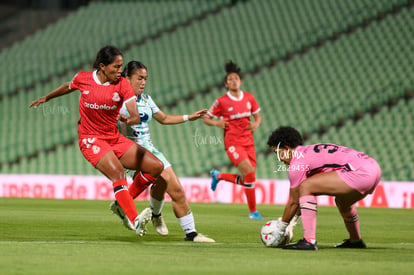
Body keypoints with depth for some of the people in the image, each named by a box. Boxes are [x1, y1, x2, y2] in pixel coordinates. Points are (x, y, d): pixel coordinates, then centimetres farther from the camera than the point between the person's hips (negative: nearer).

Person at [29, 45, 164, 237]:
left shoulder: (123, 85, -6)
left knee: (156, 166, -6)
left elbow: (136, 116, -16)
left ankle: (123, 203, 7)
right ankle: (134, 220, -43)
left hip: (114, 138, 4)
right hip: (90, 140, -4)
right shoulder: (83, 78, -6)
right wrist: (46, 98, 34)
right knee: (117, 171, -31)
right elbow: (68, 87, 19)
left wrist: (129, 119, -40)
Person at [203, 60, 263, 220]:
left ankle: (218, 176, 33)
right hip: (232, 142, -5)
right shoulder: (221, 102, -5)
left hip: (248, 141, 5)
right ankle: (253, 211, -7)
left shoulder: (249, 98, 6)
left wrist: (256, 124, -6)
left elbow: (258, 116, 16)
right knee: (249, 174, -19)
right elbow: (206, 118, 4)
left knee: (246, 181, 6)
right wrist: (216, 123, -16)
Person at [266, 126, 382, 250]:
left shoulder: (297, 162, -1)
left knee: (305, 187, -10)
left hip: (360, 173, -10)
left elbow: (294, 201, 3)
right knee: (341, 201, 37)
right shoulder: (309, 151, 26)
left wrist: (280, 227, 16)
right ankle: (355, 240, 52)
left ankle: (309, 241, -15)